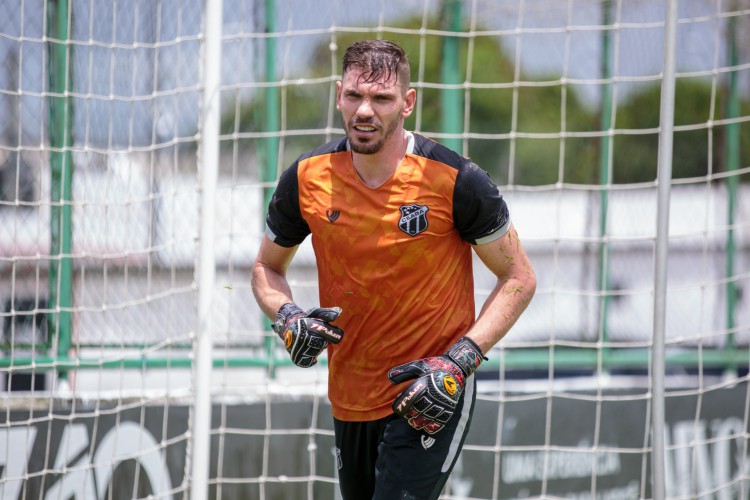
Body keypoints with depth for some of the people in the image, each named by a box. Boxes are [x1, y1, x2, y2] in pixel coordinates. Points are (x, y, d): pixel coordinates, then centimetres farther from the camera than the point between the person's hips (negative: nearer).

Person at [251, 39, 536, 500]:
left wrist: (459, 361, -16)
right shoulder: (306, 180, -4)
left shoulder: (456, 182, -14)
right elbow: (267, 267, 13)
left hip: (428, 400, -5)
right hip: (349, 400, 5)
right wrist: (286, 318, -9)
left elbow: (519, 279, -5)